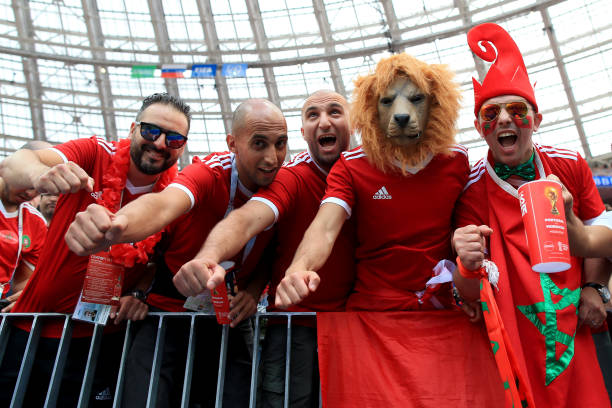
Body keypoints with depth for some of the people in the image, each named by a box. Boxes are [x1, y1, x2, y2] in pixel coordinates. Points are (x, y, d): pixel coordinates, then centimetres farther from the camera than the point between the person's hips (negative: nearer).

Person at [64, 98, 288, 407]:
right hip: (168, 313, -3)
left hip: (228, 322, 3)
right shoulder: (209, 173, -19)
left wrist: (254, 291, -10)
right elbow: (164, 204, -41)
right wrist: (116, 226, -62)